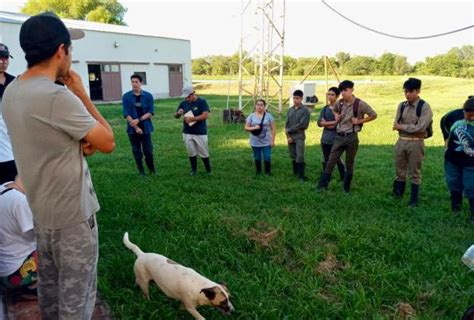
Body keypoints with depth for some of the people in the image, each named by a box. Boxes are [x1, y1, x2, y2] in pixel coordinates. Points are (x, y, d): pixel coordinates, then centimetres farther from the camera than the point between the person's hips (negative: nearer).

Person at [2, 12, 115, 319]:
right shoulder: (58, 96, -25)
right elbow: (108, 142, -15)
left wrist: (82, 142, -6)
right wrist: (82, 94, -8)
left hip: (40, 210, 9)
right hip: (72, 213, -9)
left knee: (49, 286, 24)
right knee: (76, 295, 7)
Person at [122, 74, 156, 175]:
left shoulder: (148, 96, 0)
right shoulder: (126, 97, -2)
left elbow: (151, 112, -4)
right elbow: (126, 114, -7)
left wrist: (139, 120, -17)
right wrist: (136, 127, -15)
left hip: (146, 128, 0)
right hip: (133, 129, 0)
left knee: (148, 151, 3)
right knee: (137, 152, 7)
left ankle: (152, 171, 20)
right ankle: (141, 172, 18)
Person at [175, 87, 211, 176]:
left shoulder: (202, 102, -8)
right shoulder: (183, 103, 7)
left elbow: (205, 115, -18)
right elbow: (176, 116, 12)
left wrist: (192, 119, -21)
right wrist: (178, 113, -13)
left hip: (200, 133, -4)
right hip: (187, 133, 4)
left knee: (204, 153, 4)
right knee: (191, 153, 10)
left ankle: (208, 171, 19)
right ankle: (194, 170, 25)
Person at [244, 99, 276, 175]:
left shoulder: (269, 115, -1)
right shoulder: (251, 116, 2)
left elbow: (273, 129, 0)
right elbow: (246, 128, 2)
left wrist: (273, 140, -5)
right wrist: (254, 128, -17)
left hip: (266, 142, -1)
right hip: (255, 142, 1)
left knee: (267, 159, -2)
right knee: (257, 159, 11)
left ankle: (268, 174, 14)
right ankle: (258, 174, 24)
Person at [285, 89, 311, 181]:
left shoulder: (305, 110, -6)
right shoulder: (290, 110, 9)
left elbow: (302, 124, -14)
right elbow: (287, 124, 6)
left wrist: (289, 130, -10)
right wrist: (288, 136, -6)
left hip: (300, 136, -5)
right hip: (290, 136, 5)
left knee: (300, 157, -9)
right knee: (293, 156, 10)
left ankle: (301, 176, -3)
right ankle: (295, 174, 21)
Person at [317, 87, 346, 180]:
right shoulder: (325, 109, 10)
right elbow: (319, 123, -1)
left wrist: (326, 123, -7)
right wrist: (333, 122, -12)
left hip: (336, 138, -5)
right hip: (325, 138, 5)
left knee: (338, 160, -1)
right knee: (326, 160, 11)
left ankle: (343, 179, 11)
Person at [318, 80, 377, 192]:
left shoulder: (360, 104, -12)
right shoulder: (339, 103, 3)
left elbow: (373, 115, -5)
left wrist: (359, 121, -11)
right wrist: (336, 116, 7)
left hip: (351, 137, -4)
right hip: (339, 136, 4)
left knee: (349, 164, 8)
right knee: (330, 162, 0)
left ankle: (346, 189, 21)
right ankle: (322, 186, 1)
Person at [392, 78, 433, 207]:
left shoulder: (424, 107, -10)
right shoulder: (402, 105, 6)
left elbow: (420, 128, -18)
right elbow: (396, 125, 2)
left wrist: (402, 126, -10)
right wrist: (411, 128, -13)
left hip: (416, 143, -4)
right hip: (401, 141, 5)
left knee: (415, 173, 7)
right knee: (400, 171, 13)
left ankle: (413, 200, 18)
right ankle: (397, 196, 25)